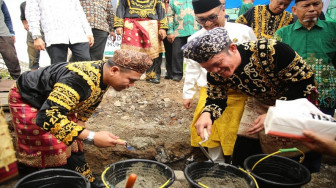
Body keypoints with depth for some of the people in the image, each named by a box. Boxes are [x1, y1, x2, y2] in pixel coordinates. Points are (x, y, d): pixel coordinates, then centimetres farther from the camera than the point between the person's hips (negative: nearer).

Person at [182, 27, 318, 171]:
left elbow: (305, 83, -26)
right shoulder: (215, 74, -18)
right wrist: (206, 114, -30)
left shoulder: (270, 50, -34)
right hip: (263, 104, 4)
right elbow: (216, 100, -6)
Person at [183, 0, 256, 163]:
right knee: (210, 130, 8)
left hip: (238, 94, -2)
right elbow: (192, 69, 11)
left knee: (234, 134, 5)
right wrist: (188, 94, 13)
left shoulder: (244, 32, -3)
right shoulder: (195, 39, 3)